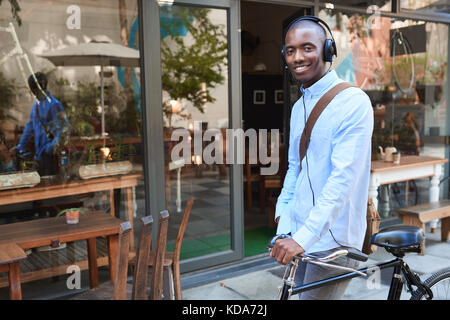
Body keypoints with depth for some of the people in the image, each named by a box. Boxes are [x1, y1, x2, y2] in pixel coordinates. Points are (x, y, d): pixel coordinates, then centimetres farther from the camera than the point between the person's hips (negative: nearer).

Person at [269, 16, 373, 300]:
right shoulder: (299, 107, 12)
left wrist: (303, 237, -27)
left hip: (332, 239, -7)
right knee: (302, 294, 18)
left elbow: (344, 177, -23)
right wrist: (283, 219, 8)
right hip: (300, 234, 8)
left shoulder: (353, 102, -15)